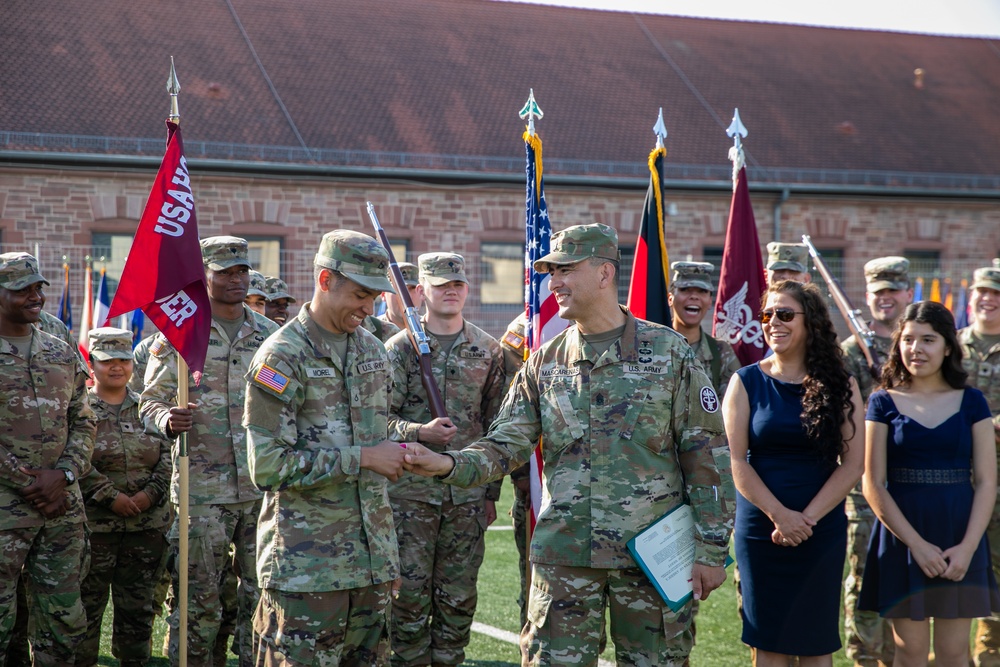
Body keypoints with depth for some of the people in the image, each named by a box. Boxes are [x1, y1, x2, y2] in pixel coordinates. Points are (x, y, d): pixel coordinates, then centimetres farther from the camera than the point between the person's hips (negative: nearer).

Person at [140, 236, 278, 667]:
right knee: (199, 599, 0)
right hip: (203, 486, -3)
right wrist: (168, 420, -20)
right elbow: (151, 400, 2)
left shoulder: (270, 335, 11)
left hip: (264, 485, 4)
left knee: (261, 593, 8)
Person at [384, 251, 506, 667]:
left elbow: (496, 427, 12)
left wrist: (491, 493, 9)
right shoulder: (400, 348, 0)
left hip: (468, 493, 2)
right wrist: (419, 432, -21)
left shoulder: (488, 351, 8)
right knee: (410, 594, 0)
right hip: (410, 489, -2)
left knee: (458, 598, 6)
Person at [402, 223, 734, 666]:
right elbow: (505, 445, 5)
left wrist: (711, 550, -6)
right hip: (565, 555, 2)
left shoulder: (669, 352, -2)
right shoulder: (545, 363, 8)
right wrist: (449, 465, -16)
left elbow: (707, 457, -2)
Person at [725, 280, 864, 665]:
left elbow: (853, 463, -3)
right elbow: (736, 460, -5)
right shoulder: (746, 383, 1)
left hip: (823, 531, 0)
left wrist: (807, 517, -13)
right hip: (760, 529, 0)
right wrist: (780, 514, -15)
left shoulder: (839, 386, 2)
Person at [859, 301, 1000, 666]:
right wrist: (917, 544, -12)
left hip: (960, 539, 1)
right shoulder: (884, 403, 2)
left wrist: (968, 546, -11)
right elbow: (873, 485, -3)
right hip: (903, 538, -1)